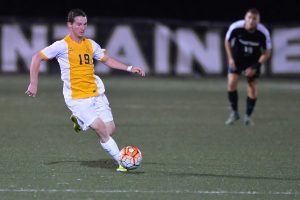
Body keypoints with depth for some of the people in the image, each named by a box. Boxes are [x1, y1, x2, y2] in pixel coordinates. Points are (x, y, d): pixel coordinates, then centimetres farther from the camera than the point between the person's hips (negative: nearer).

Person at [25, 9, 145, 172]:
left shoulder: (90, 44, 9)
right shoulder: (63, 45, -7)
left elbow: (107, 60, 23)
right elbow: (37, 58, -4)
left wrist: (129, 68, 14)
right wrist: (33, 83, -9)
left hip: (96, 95, 6)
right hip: (77, 99, -6)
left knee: (110, 130, 0)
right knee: (102, 130, -15)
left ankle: (79, 121, 27)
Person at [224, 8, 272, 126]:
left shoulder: (263, 33, -26)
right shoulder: (235, 27, -26)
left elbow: (266, 53, -11)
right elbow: (227, 41, -3)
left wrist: (255, 67, -18)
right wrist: (230, 58, -9)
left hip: (254, 61, 0)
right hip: (237, 58, 0)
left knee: (252, 87, -2)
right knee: (231, 83, -15)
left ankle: (248, 116, 16)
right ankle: (234, 113, 3)